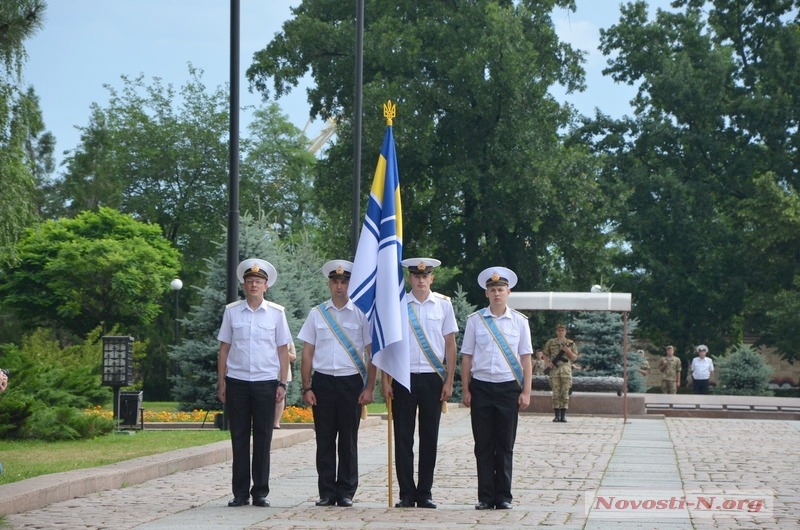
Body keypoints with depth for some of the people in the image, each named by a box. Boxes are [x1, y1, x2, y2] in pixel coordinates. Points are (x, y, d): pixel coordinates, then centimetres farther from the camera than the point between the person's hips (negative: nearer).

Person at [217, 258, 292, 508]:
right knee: (239, 438, 3)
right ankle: (240, 492, 8)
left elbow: (283, 350, 7)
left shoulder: (276, 313, 4)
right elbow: (224, 349, 9)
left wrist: (282, 384, 1)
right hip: (237, 382, 1)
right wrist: (221, 382, 4)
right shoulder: (231, 311, 6)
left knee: (263, 440, 3)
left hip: (266, 383, 0)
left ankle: (260, 492, 9)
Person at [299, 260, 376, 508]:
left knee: (348, 440, 2)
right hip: (322, 382, 1)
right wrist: (306, 388, 2)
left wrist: (369, 388, -3)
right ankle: (326, 492, 7)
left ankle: (346, 492, 8)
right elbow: (307, 353, 9)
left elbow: (373, 353, 4)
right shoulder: (317, 314, 9)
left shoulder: (361, 314, 4)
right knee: (324, 440, 2)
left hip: (351, 382, -1)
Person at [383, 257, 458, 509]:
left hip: (433, 377, 0)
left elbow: (450, 344, 6)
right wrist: (385, 381, 1)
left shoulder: (443, 304, 4)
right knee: (403, 437, 1)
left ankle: (424, 493, 11)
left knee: (430, 437, 4)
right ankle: (406, 494, 7)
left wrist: (449, 382, 2)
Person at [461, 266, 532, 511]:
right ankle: (485, 497, 7)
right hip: (481, 387, 0)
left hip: (509, 387, 0)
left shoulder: (519, 321, 6)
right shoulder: (475, 320, 5)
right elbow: (467, 356, 7)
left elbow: (525, 358, 6)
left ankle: (504, 497, 10)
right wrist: (465, 390, 2)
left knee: (505, 445, 3)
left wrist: (526, 392, 0)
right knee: (483, 445, 2)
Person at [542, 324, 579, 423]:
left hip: (566, 369, 0)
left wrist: (569, 351, -9)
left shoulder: (570, 343, 10)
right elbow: (545, 354, 16)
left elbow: (574, 358, 10)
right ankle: (556, 415, 2)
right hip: (554, 370, 0)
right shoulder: (550, 343, 10)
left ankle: (563, 415, -1)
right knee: (556, 392, -1)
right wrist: (548, 363, -2)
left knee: (565, 393, -3)